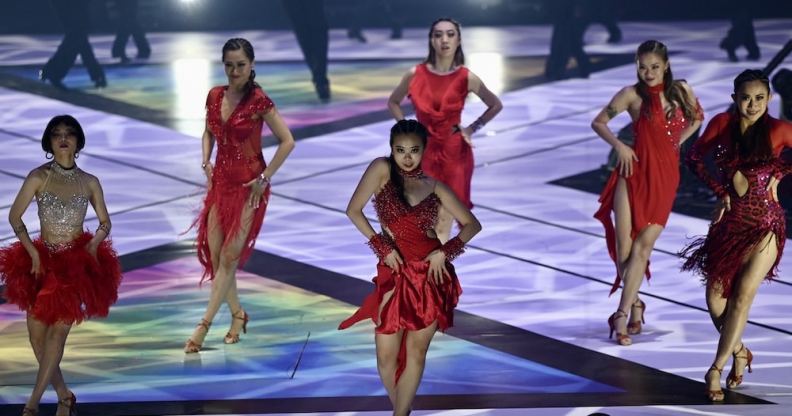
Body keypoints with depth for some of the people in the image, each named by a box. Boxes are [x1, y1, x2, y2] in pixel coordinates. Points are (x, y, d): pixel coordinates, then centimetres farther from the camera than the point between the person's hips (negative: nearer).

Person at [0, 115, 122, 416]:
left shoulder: (90, 183, 1)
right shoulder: (38, 177, -4)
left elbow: (105, 223, 11)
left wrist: (94, 244, -8)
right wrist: (33, 252, -11)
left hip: (77, 264, -1)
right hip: (43, 261, 1)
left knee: (59, 330, -9)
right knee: (37, 334, -1)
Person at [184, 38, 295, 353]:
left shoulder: (258, 101, -13)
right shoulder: (215, 96, 3)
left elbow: (287, 141, -12)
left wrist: (264, 177, -13)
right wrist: (206, 162, 5)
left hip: (249, 185, -6)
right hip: (220, 181, 6)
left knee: (229, 257, -4)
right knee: (214, 254, 5)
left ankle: (204, 324, -2)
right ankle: (237, 314, 22)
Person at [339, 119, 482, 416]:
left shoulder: (434, 186, 5)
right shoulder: (382, 169, -1)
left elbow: (472, 224, 8)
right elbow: (353, 210, -7)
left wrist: (445, 251, -7)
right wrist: (382, 246, -12)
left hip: (431, 273, 1)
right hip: (395, 272, -1)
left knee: (416, 351, 3)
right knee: (387, 355, -1)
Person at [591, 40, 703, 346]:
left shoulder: (681, 90, 7)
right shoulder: (632, 94, -2)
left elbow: (696, 118, 25)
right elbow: (598, 122, 4)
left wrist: (676, 142, 11)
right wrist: (618, 145, -11)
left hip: (665, 177, 2)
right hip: (634, 173, -2)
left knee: (642, 247, -6)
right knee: (624, 247, -8)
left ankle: (622, 315, -4)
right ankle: (635, 304, 14)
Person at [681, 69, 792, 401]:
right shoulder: (723, 124, -4)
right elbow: (694, 158, 8)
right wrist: (720, 189, 0)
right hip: (730, 221, 3)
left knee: (743, 295, -11)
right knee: (715, 297, 0)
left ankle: (716, 368, -2)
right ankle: (740, 353, 26)